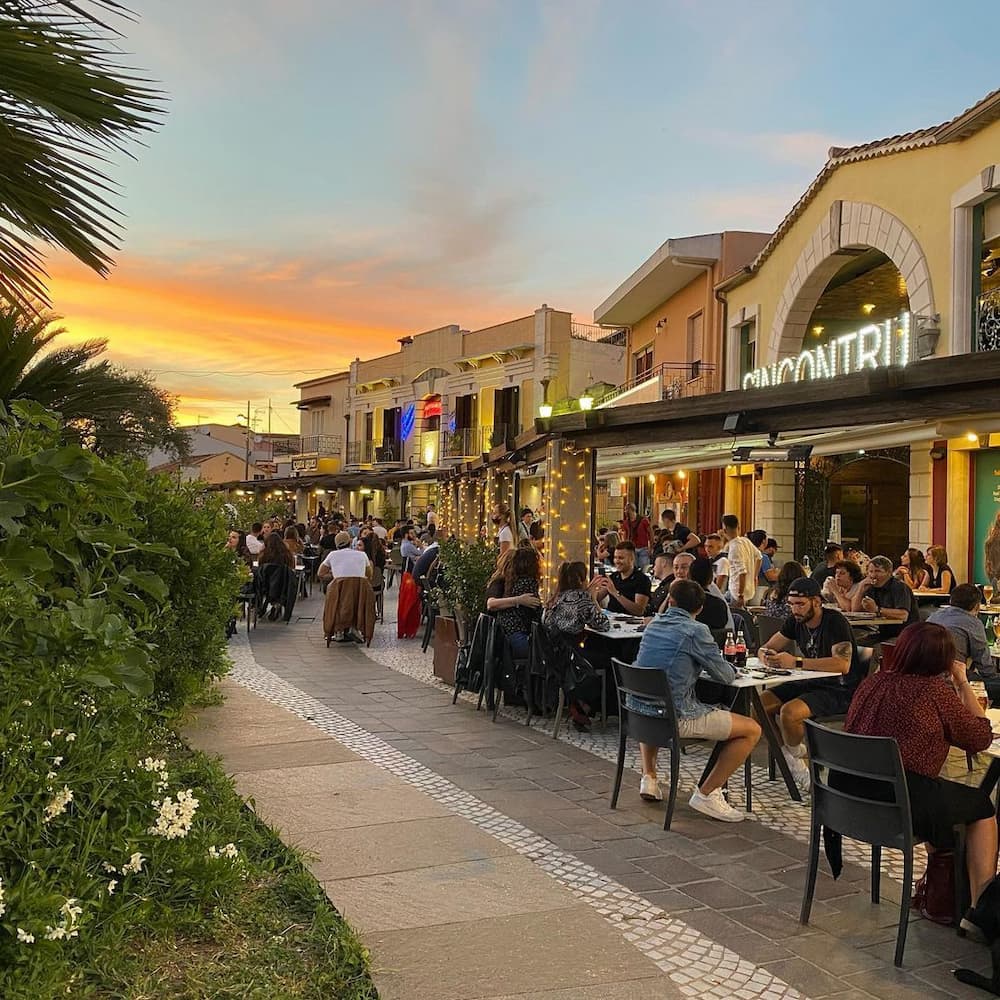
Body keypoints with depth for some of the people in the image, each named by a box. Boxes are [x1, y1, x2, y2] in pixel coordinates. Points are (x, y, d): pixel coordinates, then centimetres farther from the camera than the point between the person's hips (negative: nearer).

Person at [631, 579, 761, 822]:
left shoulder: (654, 624, 11)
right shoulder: (695, 631, -9)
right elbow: (726, 677, -2)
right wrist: (728, 668, 20)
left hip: (636, 710, 7)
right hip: (675, 717, -7)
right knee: (752, 730, 2)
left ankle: (649, 777, 28)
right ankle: (706, 793, 4)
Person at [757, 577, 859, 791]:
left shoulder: (835, 622, -18)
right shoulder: (795, 621, 5)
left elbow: (842, 665, -31)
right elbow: (765, 649, 10)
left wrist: (796, 662, -32)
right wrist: (767, 657, -17)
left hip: (840, 690, -8)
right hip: (811, 683, 8)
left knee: (789, 712, -30)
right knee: (759, 705, -10)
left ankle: (795, 754, 1)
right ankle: (790, 757, 4)